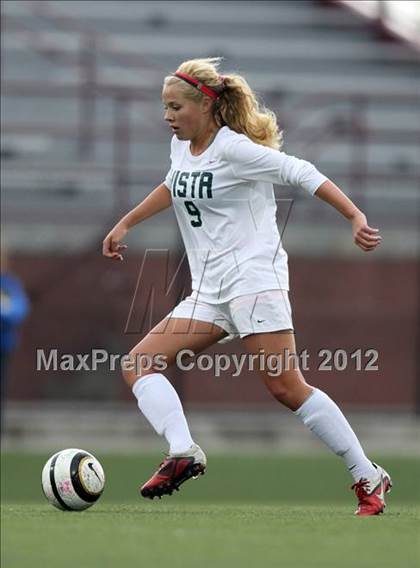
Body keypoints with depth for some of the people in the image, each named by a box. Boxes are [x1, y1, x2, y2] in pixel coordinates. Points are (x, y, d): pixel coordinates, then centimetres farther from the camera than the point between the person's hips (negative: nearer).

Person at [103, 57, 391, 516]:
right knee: (138, 364, -7)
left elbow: (300, 173, -16)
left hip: (255, 277, -9)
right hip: (208, 291, 9)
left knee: (286, 389, -14)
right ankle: (182, 453, -23)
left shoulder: (233, 148, -12)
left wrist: (355, 218, -24)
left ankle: (368, 479, -6)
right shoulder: (181, 146, 12)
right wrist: (125, 224, 38)